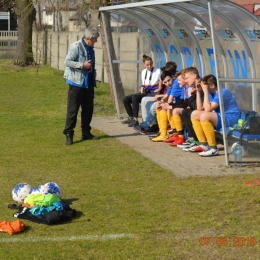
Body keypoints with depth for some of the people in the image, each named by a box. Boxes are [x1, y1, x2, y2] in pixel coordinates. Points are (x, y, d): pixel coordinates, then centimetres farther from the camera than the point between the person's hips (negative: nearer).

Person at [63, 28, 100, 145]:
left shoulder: (90, 49, 13)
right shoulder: (76, 46, -13)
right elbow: (67, 61, -17)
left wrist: (94, 77, 10)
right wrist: (82, 65, -20)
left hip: (89, 83, 8)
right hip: (77, 83, -8)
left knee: (88, 109, 12)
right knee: (73, 109, -4)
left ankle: (86, 133, 22)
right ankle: (68, 134, 0)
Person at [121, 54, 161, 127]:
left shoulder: (158, 71, -3)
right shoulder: (143, 72, 17)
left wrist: (147, 85, -3)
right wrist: (142, 87, 2)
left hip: (152, 93, -8)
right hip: (144, 92, 8)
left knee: (134, 97, -32)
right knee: (125, 99, -5)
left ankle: (135, 120, -29)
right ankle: (131, 118, 8)